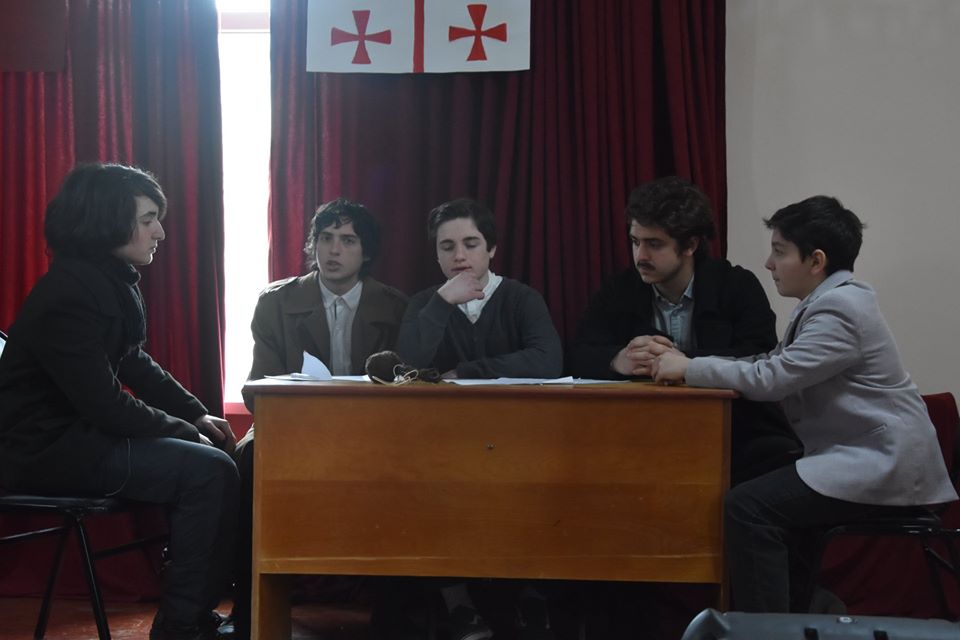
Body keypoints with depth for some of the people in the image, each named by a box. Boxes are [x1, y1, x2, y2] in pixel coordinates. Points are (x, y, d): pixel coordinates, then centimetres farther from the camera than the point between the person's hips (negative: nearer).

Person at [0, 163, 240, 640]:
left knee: (212, 453, 7)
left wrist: (197, 415, 8)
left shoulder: (112, 281, 8)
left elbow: (135, 364, 18)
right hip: (48, 447, -10)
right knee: (209, 471, -20)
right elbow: (106, 406, -25)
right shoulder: (70, 292, -23)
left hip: (82, 431, 10)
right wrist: (184, 431, -14)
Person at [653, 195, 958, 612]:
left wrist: (690, 368, -13)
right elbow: (773, 364, 13)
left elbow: (771, 379, -23)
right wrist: (693, 366, 1)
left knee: (748, 507, -18)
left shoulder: (839, 308, -18)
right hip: (868, 454, 11)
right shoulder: (828, 300, 13)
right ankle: (799, 612, 25)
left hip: (882, 463, -11)